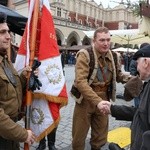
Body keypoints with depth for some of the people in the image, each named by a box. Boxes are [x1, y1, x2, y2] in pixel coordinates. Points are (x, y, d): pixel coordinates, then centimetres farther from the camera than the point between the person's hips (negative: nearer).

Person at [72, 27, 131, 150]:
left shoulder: (113, 56, 1)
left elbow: (118, 75, 15)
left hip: (104, 99, 5)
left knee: (101, 135, 21)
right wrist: (97, 101, -36)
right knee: (79, 134, 13)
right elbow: (80, 82, -27)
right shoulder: (85, 55, -17)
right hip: (85, 99, -4)